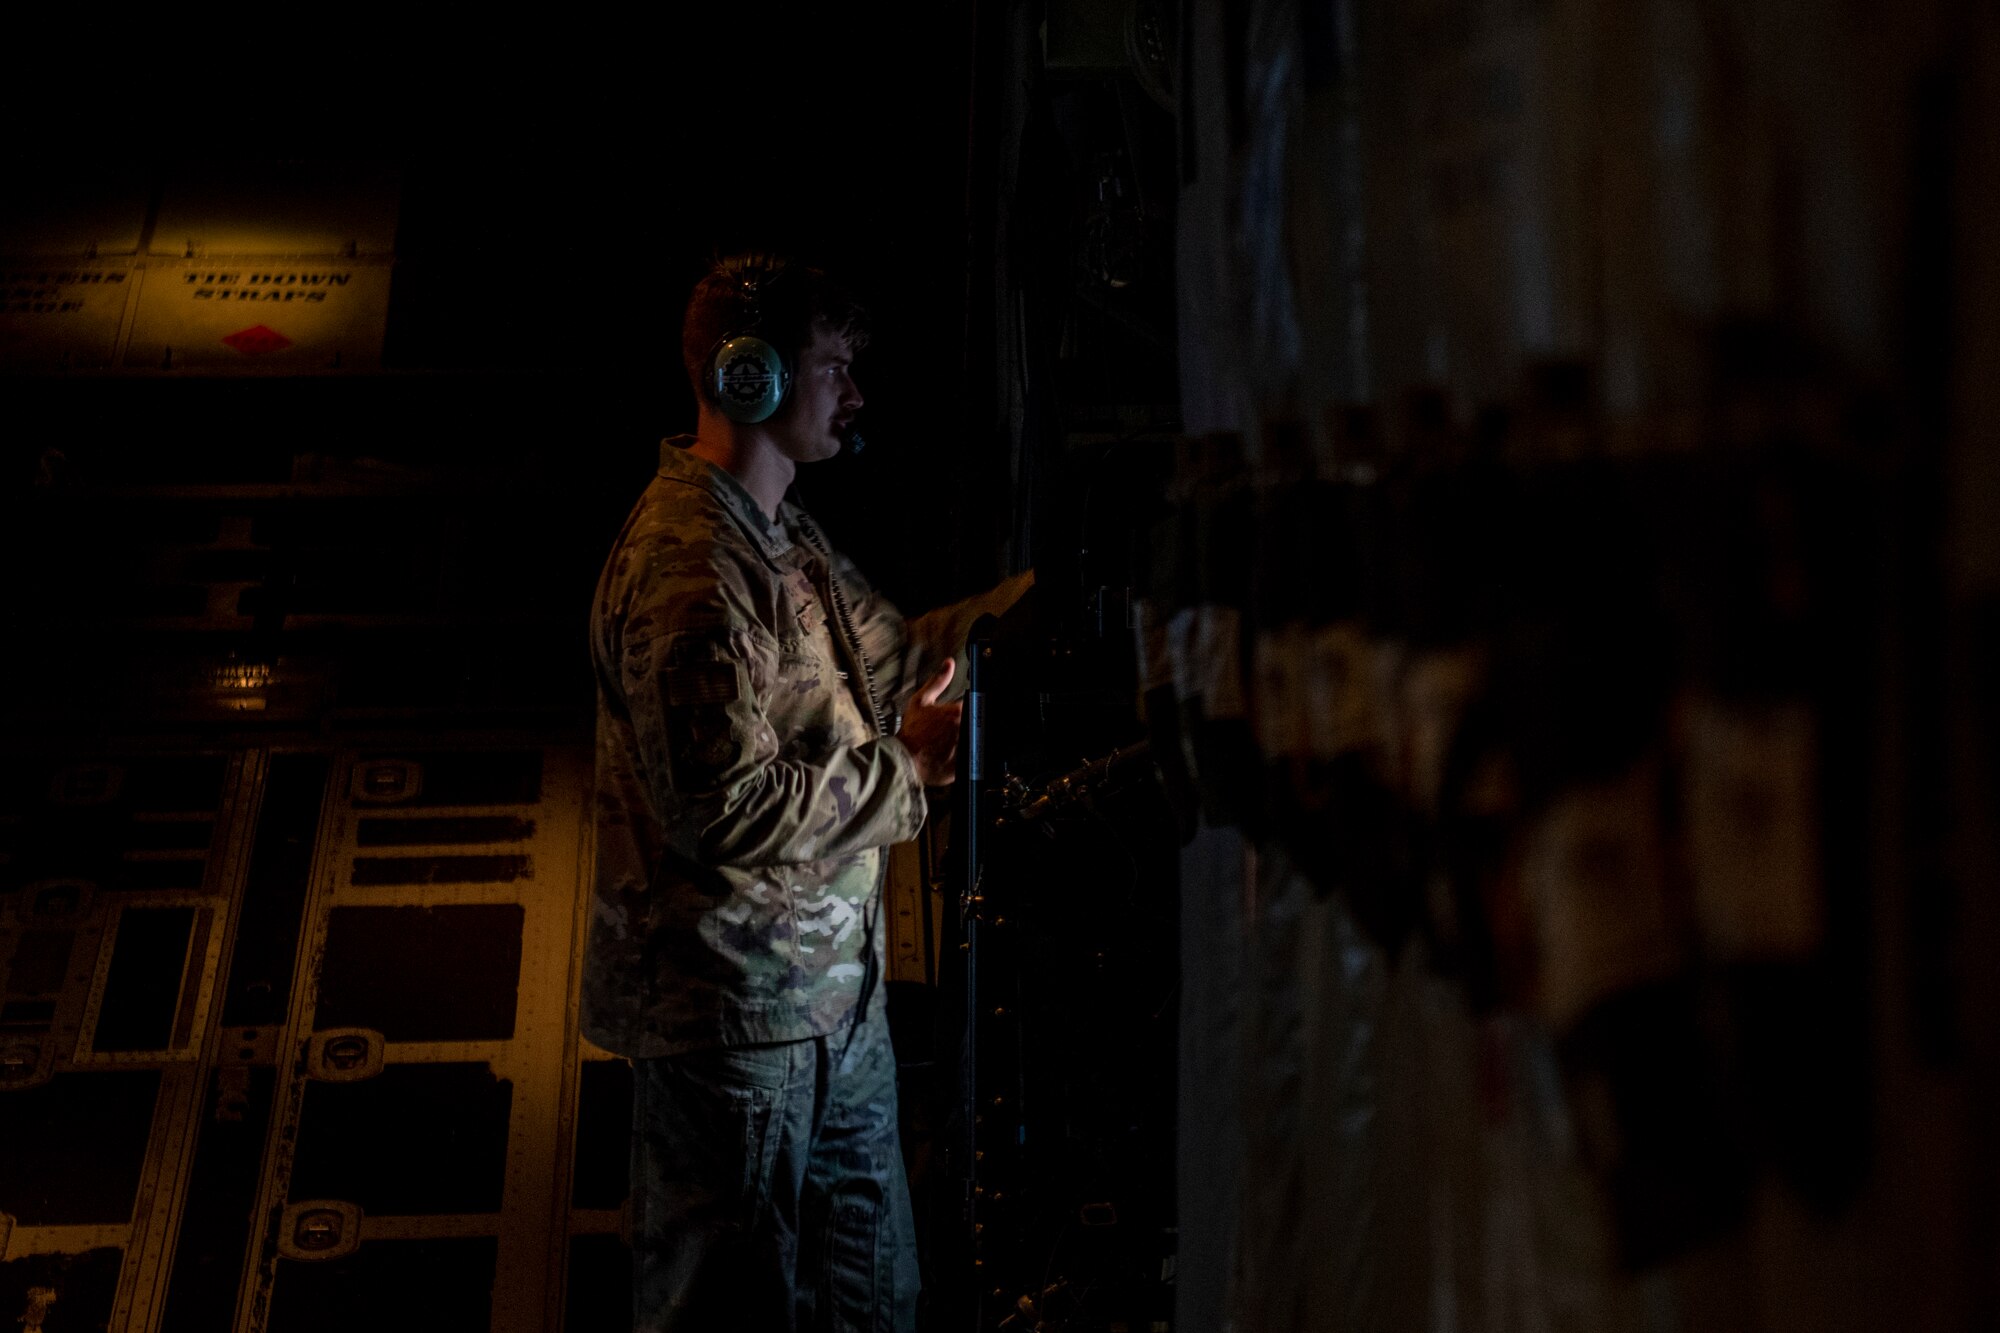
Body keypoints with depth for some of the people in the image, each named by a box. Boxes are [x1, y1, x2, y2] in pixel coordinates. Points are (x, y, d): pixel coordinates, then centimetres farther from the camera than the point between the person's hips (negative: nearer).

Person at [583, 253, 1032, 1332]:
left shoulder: (783, 530, 10)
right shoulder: (685, 562, -24)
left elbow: (881, 660, 20)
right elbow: (728, 814, -28)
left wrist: (998, 611, 6)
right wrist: (904, 767, -18)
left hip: (832, 986, 10)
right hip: (731, 1009, -9)